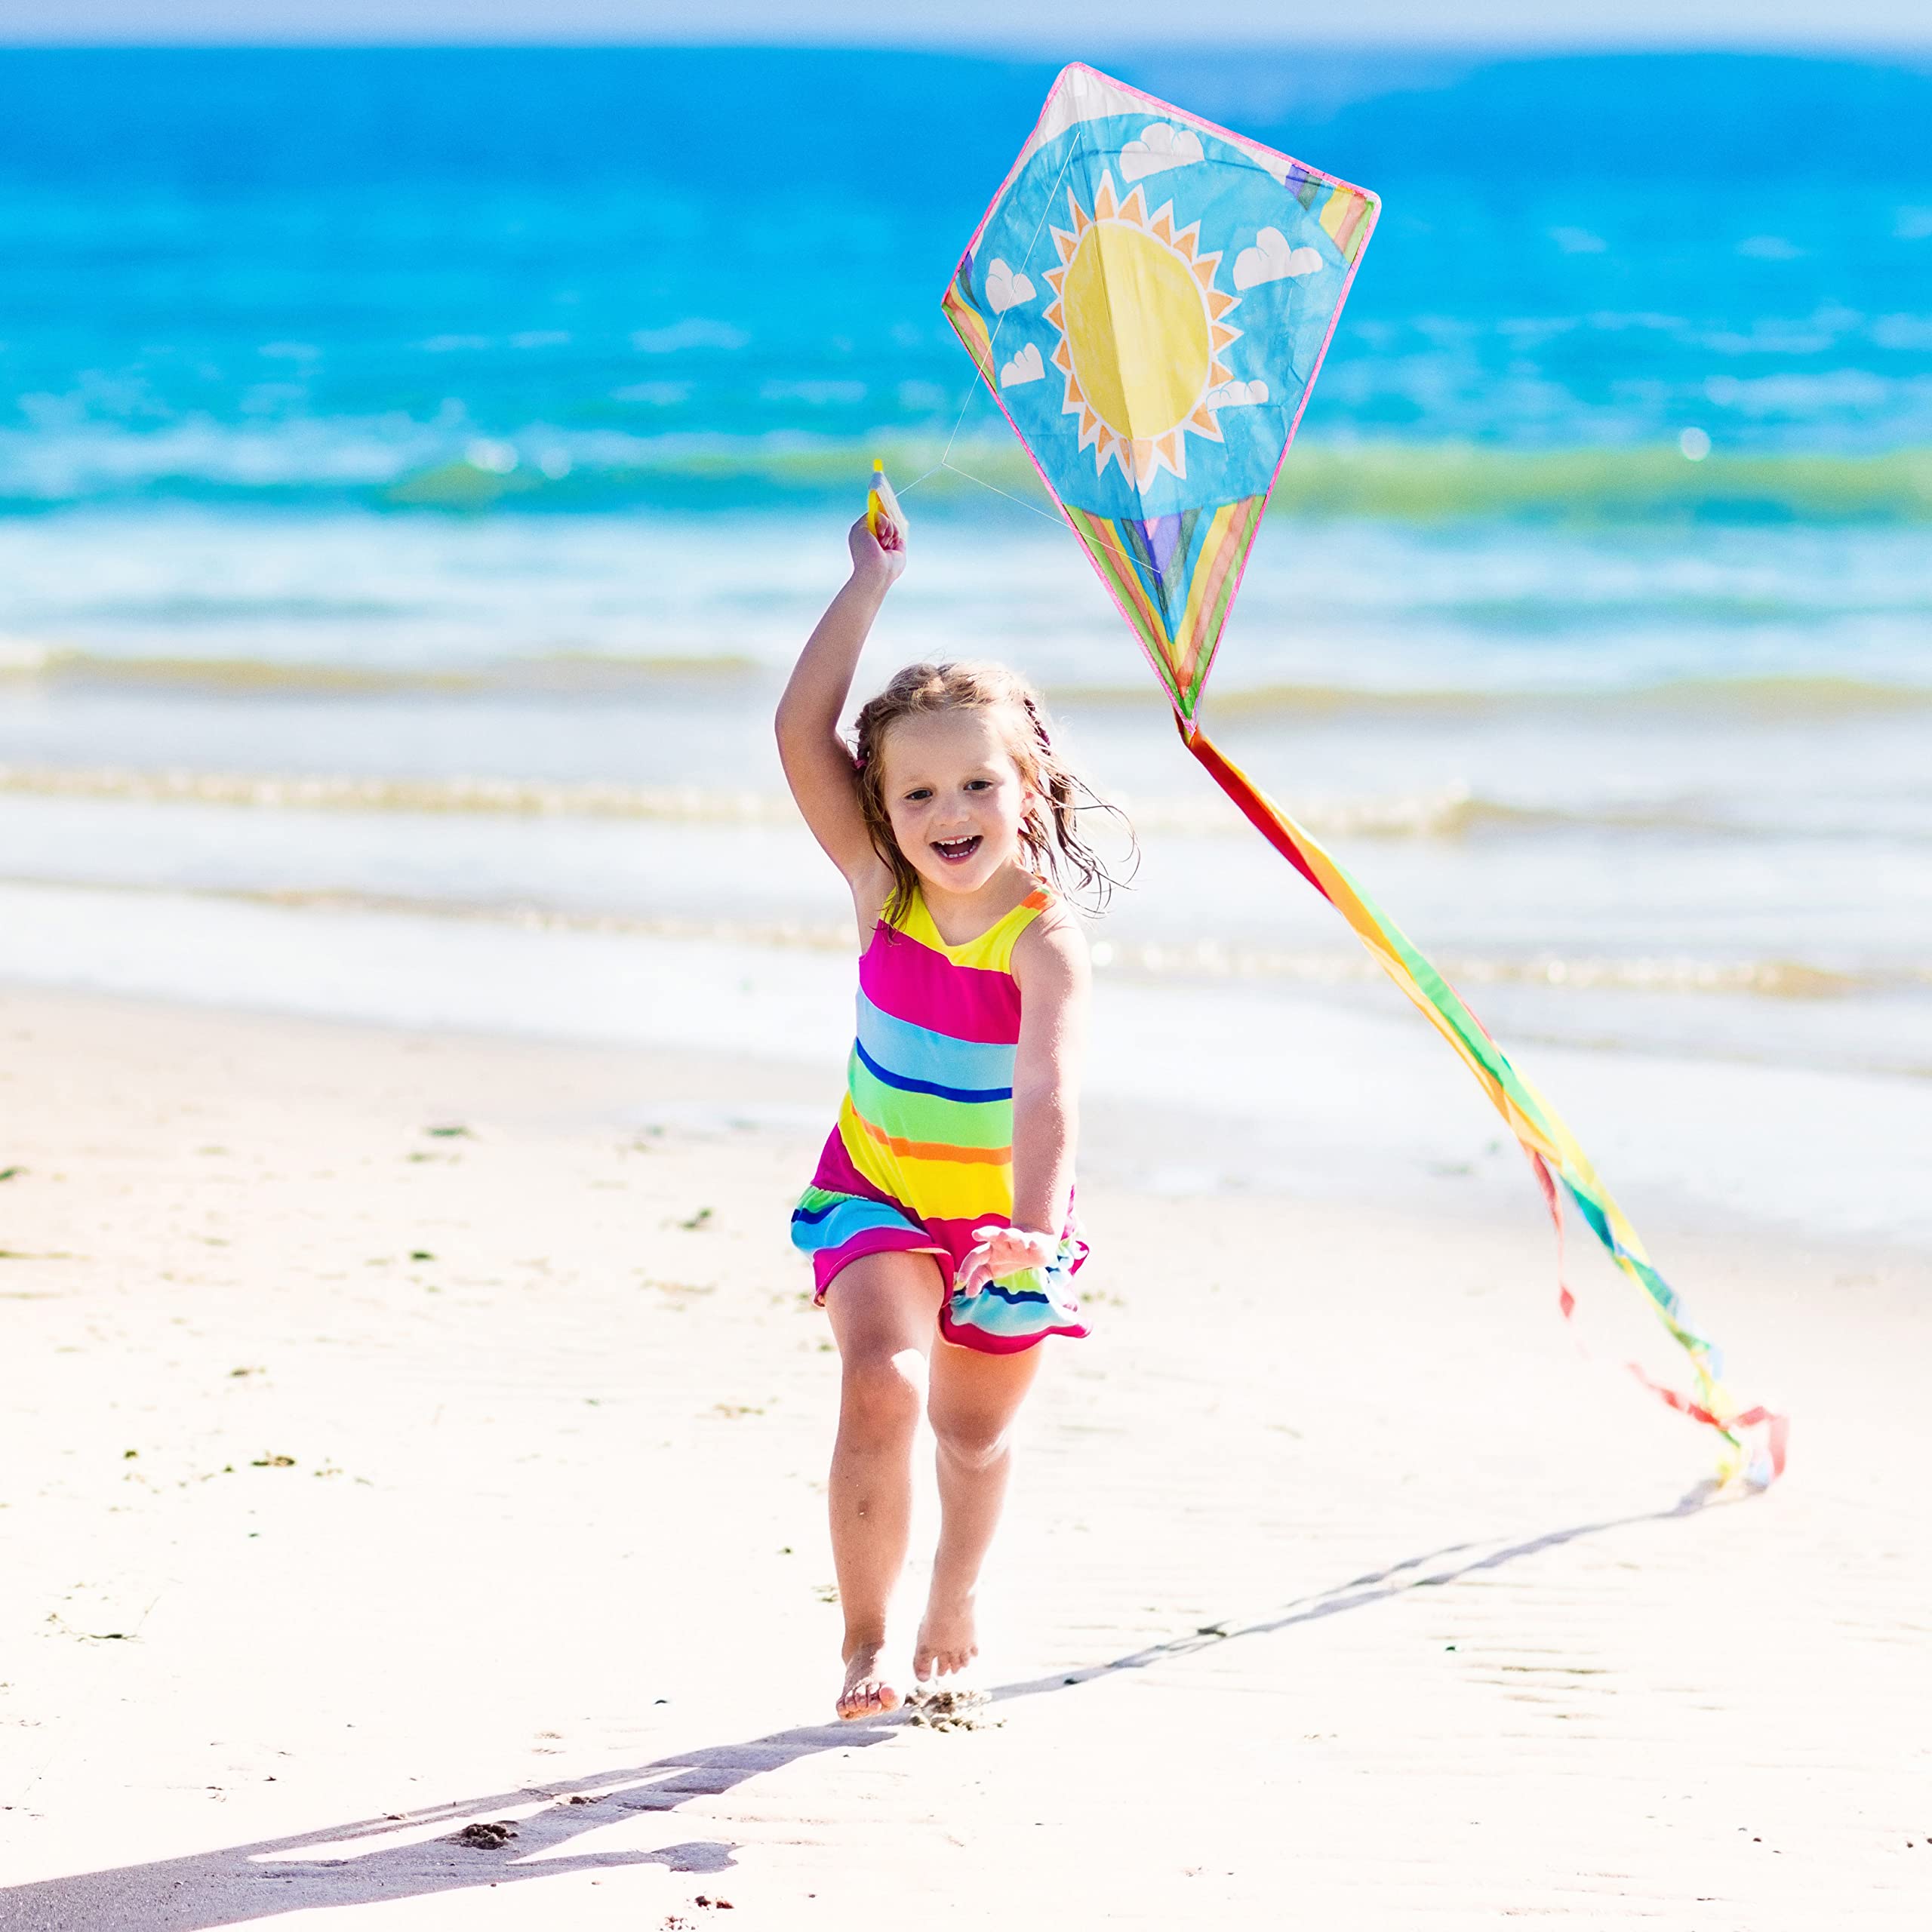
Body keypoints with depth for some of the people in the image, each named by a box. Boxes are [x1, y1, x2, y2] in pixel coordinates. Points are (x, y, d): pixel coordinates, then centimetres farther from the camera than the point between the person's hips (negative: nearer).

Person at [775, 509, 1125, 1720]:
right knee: (882, 1386, -22)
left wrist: (1034, 1228, -54)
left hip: (1004, 1216, -1)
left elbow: (1048, 1096, -38)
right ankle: (866, 1645, -10)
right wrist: (875, 578, -21)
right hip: (877, 1198, 1)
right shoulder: (884, 891, -14)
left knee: (976, 1433, 14)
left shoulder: (1046, 942, -25)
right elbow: (803, 730, -21)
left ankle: (955, 1601, 45)